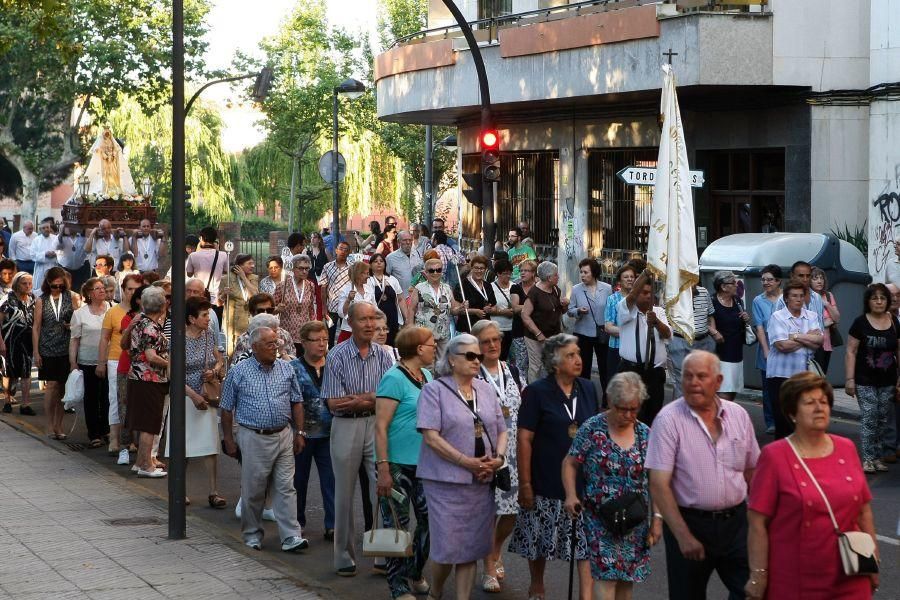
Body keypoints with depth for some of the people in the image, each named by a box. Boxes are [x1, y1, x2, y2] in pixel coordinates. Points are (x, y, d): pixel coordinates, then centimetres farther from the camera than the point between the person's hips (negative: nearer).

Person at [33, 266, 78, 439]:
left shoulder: (71, 298, 5)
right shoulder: (41, 301, 4)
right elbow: (36, 327, 4)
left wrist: (71, 325, -13)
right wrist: (36, 352, -1)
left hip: (66, 349, 1)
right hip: (48, 350, -1)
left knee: (61, 387, 5)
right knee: (51, 385, -6)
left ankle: (58, 425, 13)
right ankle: (50, 426, 1)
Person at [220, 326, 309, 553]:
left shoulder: (287, 369, 8)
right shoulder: (239, 372, -1)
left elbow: (296, 402, 13)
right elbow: (227, 408, 3)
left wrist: (299, 432, 7)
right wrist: (228, 439, 0)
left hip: (283, 436, 2)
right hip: (253, 438, -2)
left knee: (286, 487, -1)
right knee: (253, 489, 4)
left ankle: (291, 537, -2)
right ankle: (252, 534, 18)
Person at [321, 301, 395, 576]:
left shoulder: (383, 355, 3)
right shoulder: (337, 356, -4)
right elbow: (333, 403, -9)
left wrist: (357, 399, -14)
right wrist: (373, 398, -8)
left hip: (377, 425, 1)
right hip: (346, 427, -1)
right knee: (344, 494, 7)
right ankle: (344, 556, 16)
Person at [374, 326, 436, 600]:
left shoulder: (427, 376, 11)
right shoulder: (394, 379, -13)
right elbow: (381, 427, -16)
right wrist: (383, 470, -20)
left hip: (424, 462, 7)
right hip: (397, 464, -7)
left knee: (429, 520, 9)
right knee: (397, 525, 1)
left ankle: (416, 574, 27)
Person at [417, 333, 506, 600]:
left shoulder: (486, 390, 13)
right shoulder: (434, 390, -4)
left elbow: (501, 430, 17)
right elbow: (431, 436, -12)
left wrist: (498, 458, -4)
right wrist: (467, 462, -17)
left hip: (481, 482, 5)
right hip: (446, 480, -5)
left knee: (471, 548, 7)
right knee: (447, 546, -5)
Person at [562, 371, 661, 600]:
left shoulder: (645, 434, 5)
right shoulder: (592, 429, -5)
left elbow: (655, 479, 9)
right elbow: (570, 463, -1)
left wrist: (657, 518, 5)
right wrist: (571, 495, -16)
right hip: (601, 518, -4)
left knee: (627, 577, 7)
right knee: (607, 574, -12)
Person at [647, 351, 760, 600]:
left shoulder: (738, 415, 4)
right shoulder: (669, 420, -10)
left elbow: (752, 471, 12)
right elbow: (659, 484, -13)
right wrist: (684, 536, -18)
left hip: (735, 521, 3)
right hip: (689, 523, -3)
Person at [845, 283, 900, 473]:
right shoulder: (861, 323, -5)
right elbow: (851, 352, -5)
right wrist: (850, 379, -10)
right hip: (865, 382, -3)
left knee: (883, 418, 6)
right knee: (868, 417, -8)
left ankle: (878, 457, 15)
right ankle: (867, 458, -5)